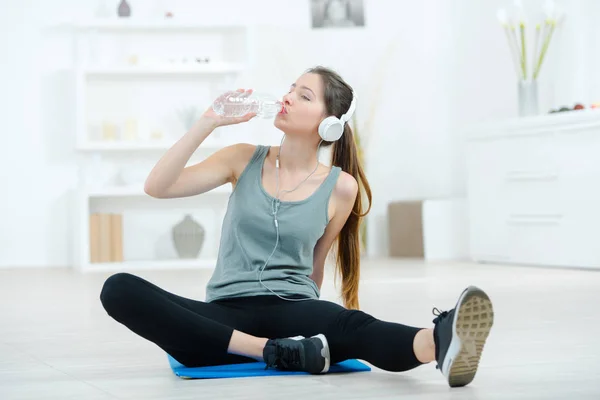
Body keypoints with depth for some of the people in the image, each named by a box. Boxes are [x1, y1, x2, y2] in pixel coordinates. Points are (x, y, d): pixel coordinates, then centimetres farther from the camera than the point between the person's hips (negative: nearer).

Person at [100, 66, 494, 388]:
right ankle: (273, 351, -34)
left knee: (356, 327, -38)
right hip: (226, 314, 2)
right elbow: (157, 187, 0)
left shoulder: (341, 186, 3)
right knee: (119, 290, -28)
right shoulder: (243, 160, 7)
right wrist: (208, 123, -5)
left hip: (292, 310, -2)